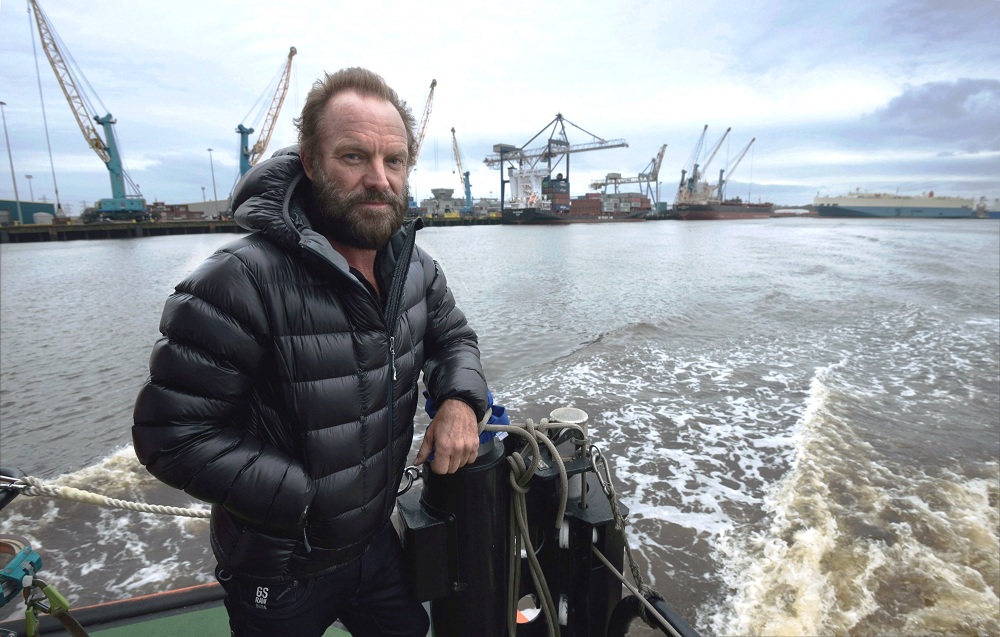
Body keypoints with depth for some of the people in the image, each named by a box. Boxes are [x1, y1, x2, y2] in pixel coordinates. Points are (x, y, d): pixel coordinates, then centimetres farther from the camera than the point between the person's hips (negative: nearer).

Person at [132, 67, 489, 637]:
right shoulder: (242, 282, -28)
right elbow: (174, 434, -23)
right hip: (280, 573, -4)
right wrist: (308, 499, -23)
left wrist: (460, 399, -15)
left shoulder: (416, 267, -9)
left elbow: (453, 336, 6)